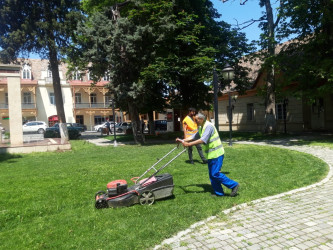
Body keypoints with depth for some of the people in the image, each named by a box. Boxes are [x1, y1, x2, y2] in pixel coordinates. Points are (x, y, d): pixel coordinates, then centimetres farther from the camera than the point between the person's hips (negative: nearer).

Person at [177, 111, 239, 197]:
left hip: (216, 154, -10)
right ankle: (218, 192, 19)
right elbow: (194, 137, 19)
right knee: (212, 174, 10)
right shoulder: (201, 128, 12)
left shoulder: (209, 126, -18)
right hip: (211, 154, 10)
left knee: (215, 174, -9)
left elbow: (203, 140, -28)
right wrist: (182, 140, 11)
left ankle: (233, 185, 3)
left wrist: (189, 144, -29)